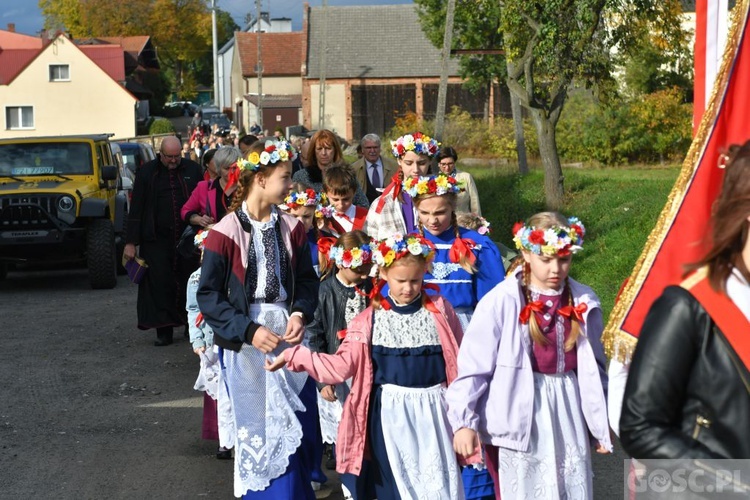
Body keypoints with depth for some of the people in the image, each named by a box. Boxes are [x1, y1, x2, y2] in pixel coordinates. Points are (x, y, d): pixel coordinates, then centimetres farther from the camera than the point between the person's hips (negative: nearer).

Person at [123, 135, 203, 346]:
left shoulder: (193, 170, 7)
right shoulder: (146, 172, 3)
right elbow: (136, 209, 1)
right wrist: (131, 242, -4)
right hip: (156, 240, -1)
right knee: (159, 284, -4)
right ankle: (164, 331, 2)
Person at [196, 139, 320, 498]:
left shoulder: (291, 228, 4)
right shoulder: (226, 232, -10)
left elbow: (306, 279, 10)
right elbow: (209, 294, -9)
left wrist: (300, 314, -10)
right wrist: (248, 330, -17)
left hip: (289, 335, 4)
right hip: (245, 341, -4)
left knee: (296, 428, 6)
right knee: (257, 429, 5)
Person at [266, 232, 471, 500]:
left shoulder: (440, 310, 1)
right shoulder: (370, 320, 0)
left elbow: (458, 362, 6)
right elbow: (343, 365, -5)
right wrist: (295, 356, -11)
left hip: (433, 410, 0)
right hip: (391, 413, 0)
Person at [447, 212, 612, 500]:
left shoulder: (584, 302, 2)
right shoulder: (501, 302, -12)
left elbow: (594, 367, 12)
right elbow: (473, 366, -11)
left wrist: (600, 421, 17)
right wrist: (463, 421, -14)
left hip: (568, 416, 4)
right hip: (519, 419, -4)